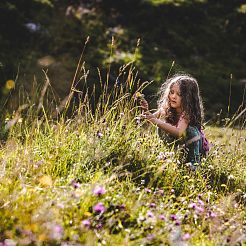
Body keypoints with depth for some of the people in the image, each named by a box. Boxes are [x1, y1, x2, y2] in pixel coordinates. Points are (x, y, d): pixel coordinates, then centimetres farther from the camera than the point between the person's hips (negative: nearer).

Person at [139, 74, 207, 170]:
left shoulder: (188, 112, -26)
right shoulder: (166, 108, -10)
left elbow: (178, 132, -42)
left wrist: (156, 121, -51)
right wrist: (146, 111, -36)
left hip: (195, 147, -6)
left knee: (191, 131, -31)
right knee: (160, 129, -15)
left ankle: (194, 163, -22)